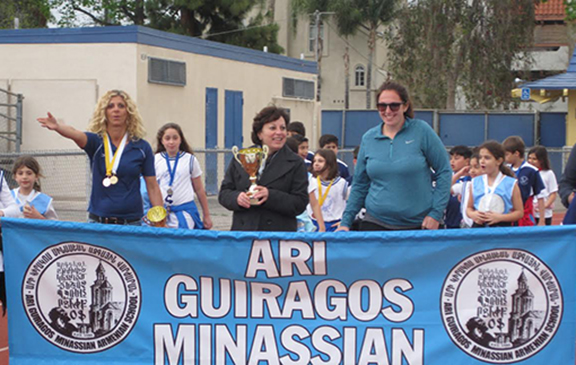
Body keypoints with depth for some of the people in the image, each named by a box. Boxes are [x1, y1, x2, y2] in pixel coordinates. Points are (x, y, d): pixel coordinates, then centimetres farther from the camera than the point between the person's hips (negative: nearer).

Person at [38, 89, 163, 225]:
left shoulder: (142, 147, 2)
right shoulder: (96, 142, 0)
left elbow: (152, 187, 4)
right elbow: (75, 134, -22)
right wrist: (57, 126, -44)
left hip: (131, 222, 0)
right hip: (97, 220, 0)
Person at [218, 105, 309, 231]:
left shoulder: (295, 163, 5)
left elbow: (300, 203, -3)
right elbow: (224, 193, 14)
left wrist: (270, 196, -18)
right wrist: (236, 198, -10)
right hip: (243, 231, 2)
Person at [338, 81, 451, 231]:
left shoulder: (421, 131, -4)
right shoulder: (368, 138, 7)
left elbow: (444, 171, -1)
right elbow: (359, 185, 14)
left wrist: (436, 213, -7)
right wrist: (346, 222, 9)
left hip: (417, 224, -2)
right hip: (376, 223, 3)